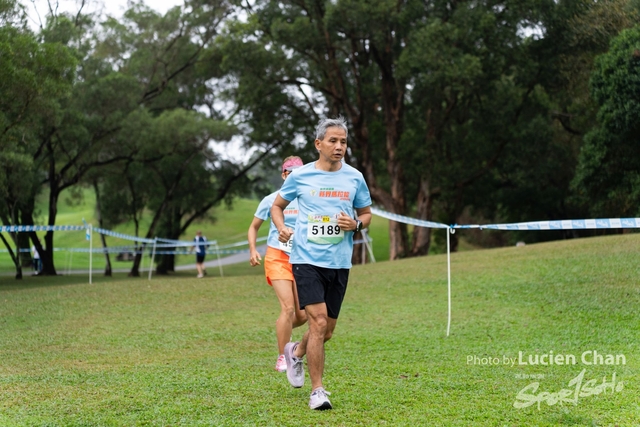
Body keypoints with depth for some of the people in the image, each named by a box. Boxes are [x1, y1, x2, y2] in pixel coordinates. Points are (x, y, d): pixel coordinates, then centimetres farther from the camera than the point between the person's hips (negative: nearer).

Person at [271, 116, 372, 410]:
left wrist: (356, 224, -7)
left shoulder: (354, 178, 4)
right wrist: (281, 227, -7)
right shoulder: (300, 176, -1)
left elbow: (366, 213, 15)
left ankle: (296, 353, 45)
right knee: (318, 321, -16)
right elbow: (277, 205, 13)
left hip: (339, 263, 3)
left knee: (327, 330, 12)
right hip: (306, 259, -3)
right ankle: (317, 391, -6)